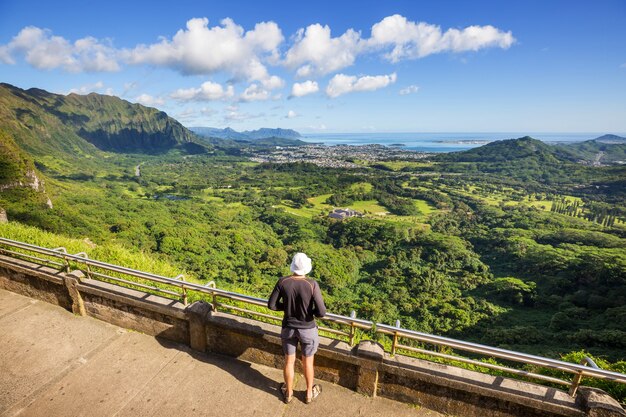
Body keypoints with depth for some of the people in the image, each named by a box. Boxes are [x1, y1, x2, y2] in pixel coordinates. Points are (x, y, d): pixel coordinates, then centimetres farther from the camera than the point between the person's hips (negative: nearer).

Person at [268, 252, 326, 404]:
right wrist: (311, 311, -3)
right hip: (307, 329, -2)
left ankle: (288, 393, 46)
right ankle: (309, 393, 45)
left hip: (288, 328, 2)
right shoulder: (312, 284, -26)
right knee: (308, 362, 22)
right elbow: (321, 312, -24)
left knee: (289, 361, 23)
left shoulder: (283, 282, -17)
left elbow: (271, 305, -9)